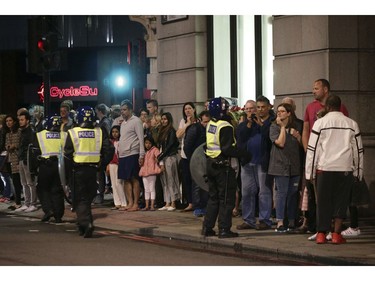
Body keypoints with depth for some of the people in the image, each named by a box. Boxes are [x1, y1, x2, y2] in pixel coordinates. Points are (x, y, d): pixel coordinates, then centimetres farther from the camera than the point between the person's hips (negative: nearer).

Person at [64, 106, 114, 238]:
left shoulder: (72, 133, -6)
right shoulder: (99, 133, 1)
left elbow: (67, 154, -7)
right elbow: (109, 150, -2)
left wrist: (68, 171, 3)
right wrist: (101, 164, 8)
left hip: (78, 169, -3)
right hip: (93, 170, 3)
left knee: (80, 199, 1)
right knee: (88, 197, 17)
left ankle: (86, 223, -19)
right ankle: (84, 225, 23)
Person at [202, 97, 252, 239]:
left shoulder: (210, 125, 8)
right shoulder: (225, 126, -17)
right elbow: (227, 149, -23)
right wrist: (243, 154, -15)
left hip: (211, 163, 8)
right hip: (223, 166, -8)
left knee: (213, 197, 16)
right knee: (226, 199, -2)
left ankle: (207, 227, 16)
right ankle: (224, 229, -3)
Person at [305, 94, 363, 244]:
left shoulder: (320, 123, 0)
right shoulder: (352, 124, 6)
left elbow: (312, 149, -1)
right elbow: (358, 150, 10)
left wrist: (310, 172, 5)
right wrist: (358, 172, 17)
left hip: (325, 169, -1)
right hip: (345, 169, 1)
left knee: (323, 202, 6)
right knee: (341, 201, 5)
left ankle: (321, 234, 6)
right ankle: (336, 234, -1)